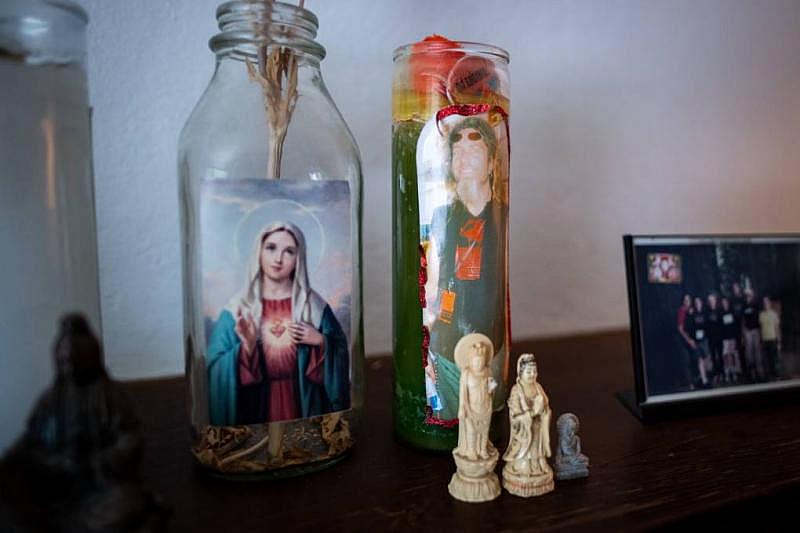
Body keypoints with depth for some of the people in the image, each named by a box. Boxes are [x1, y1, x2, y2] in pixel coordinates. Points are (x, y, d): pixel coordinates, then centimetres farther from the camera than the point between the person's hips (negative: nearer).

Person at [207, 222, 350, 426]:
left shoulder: (314, 305, -3)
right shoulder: (238, 308, -5)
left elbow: (341, 351, 2)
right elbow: (216, 368, -7)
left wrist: (320, 341, -15)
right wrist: (246, 347, -23)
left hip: (303, 405, 1)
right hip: (254, 407, 0)